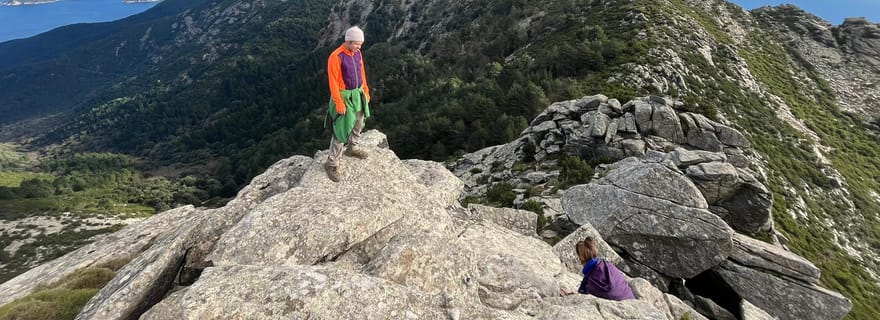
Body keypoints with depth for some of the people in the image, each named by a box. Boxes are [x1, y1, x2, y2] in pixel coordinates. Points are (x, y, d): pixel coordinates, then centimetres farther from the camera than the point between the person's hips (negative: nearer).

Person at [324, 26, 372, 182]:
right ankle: (332, 163, 4)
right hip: (344, 96, -8)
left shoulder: (357, 53, 2)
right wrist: (339, 103, -21)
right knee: (342, 130, -6)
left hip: (358, 94, 8)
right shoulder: (336, 57, -21)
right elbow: (333, 82, -20)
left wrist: (365, 92, 14)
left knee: (358, 124, 21)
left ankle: (352, 148, 45)